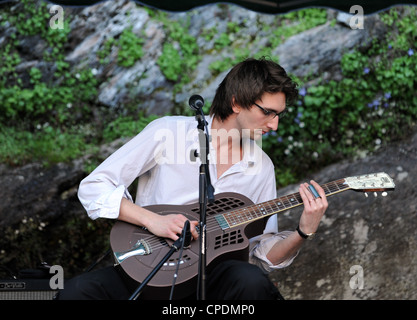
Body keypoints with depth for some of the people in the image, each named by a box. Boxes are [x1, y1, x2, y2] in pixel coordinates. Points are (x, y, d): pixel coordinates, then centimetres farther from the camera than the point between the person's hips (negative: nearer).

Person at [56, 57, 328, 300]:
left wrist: (304, 231, -9)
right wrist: (152, 220, -19)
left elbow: (264, 256, 10)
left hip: (210, 273, 2)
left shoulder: (262, 167, 10)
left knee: (252, 281, -35)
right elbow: (92, 188, -7)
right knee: (78, 291, -33)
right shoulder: (167, 132, -3)